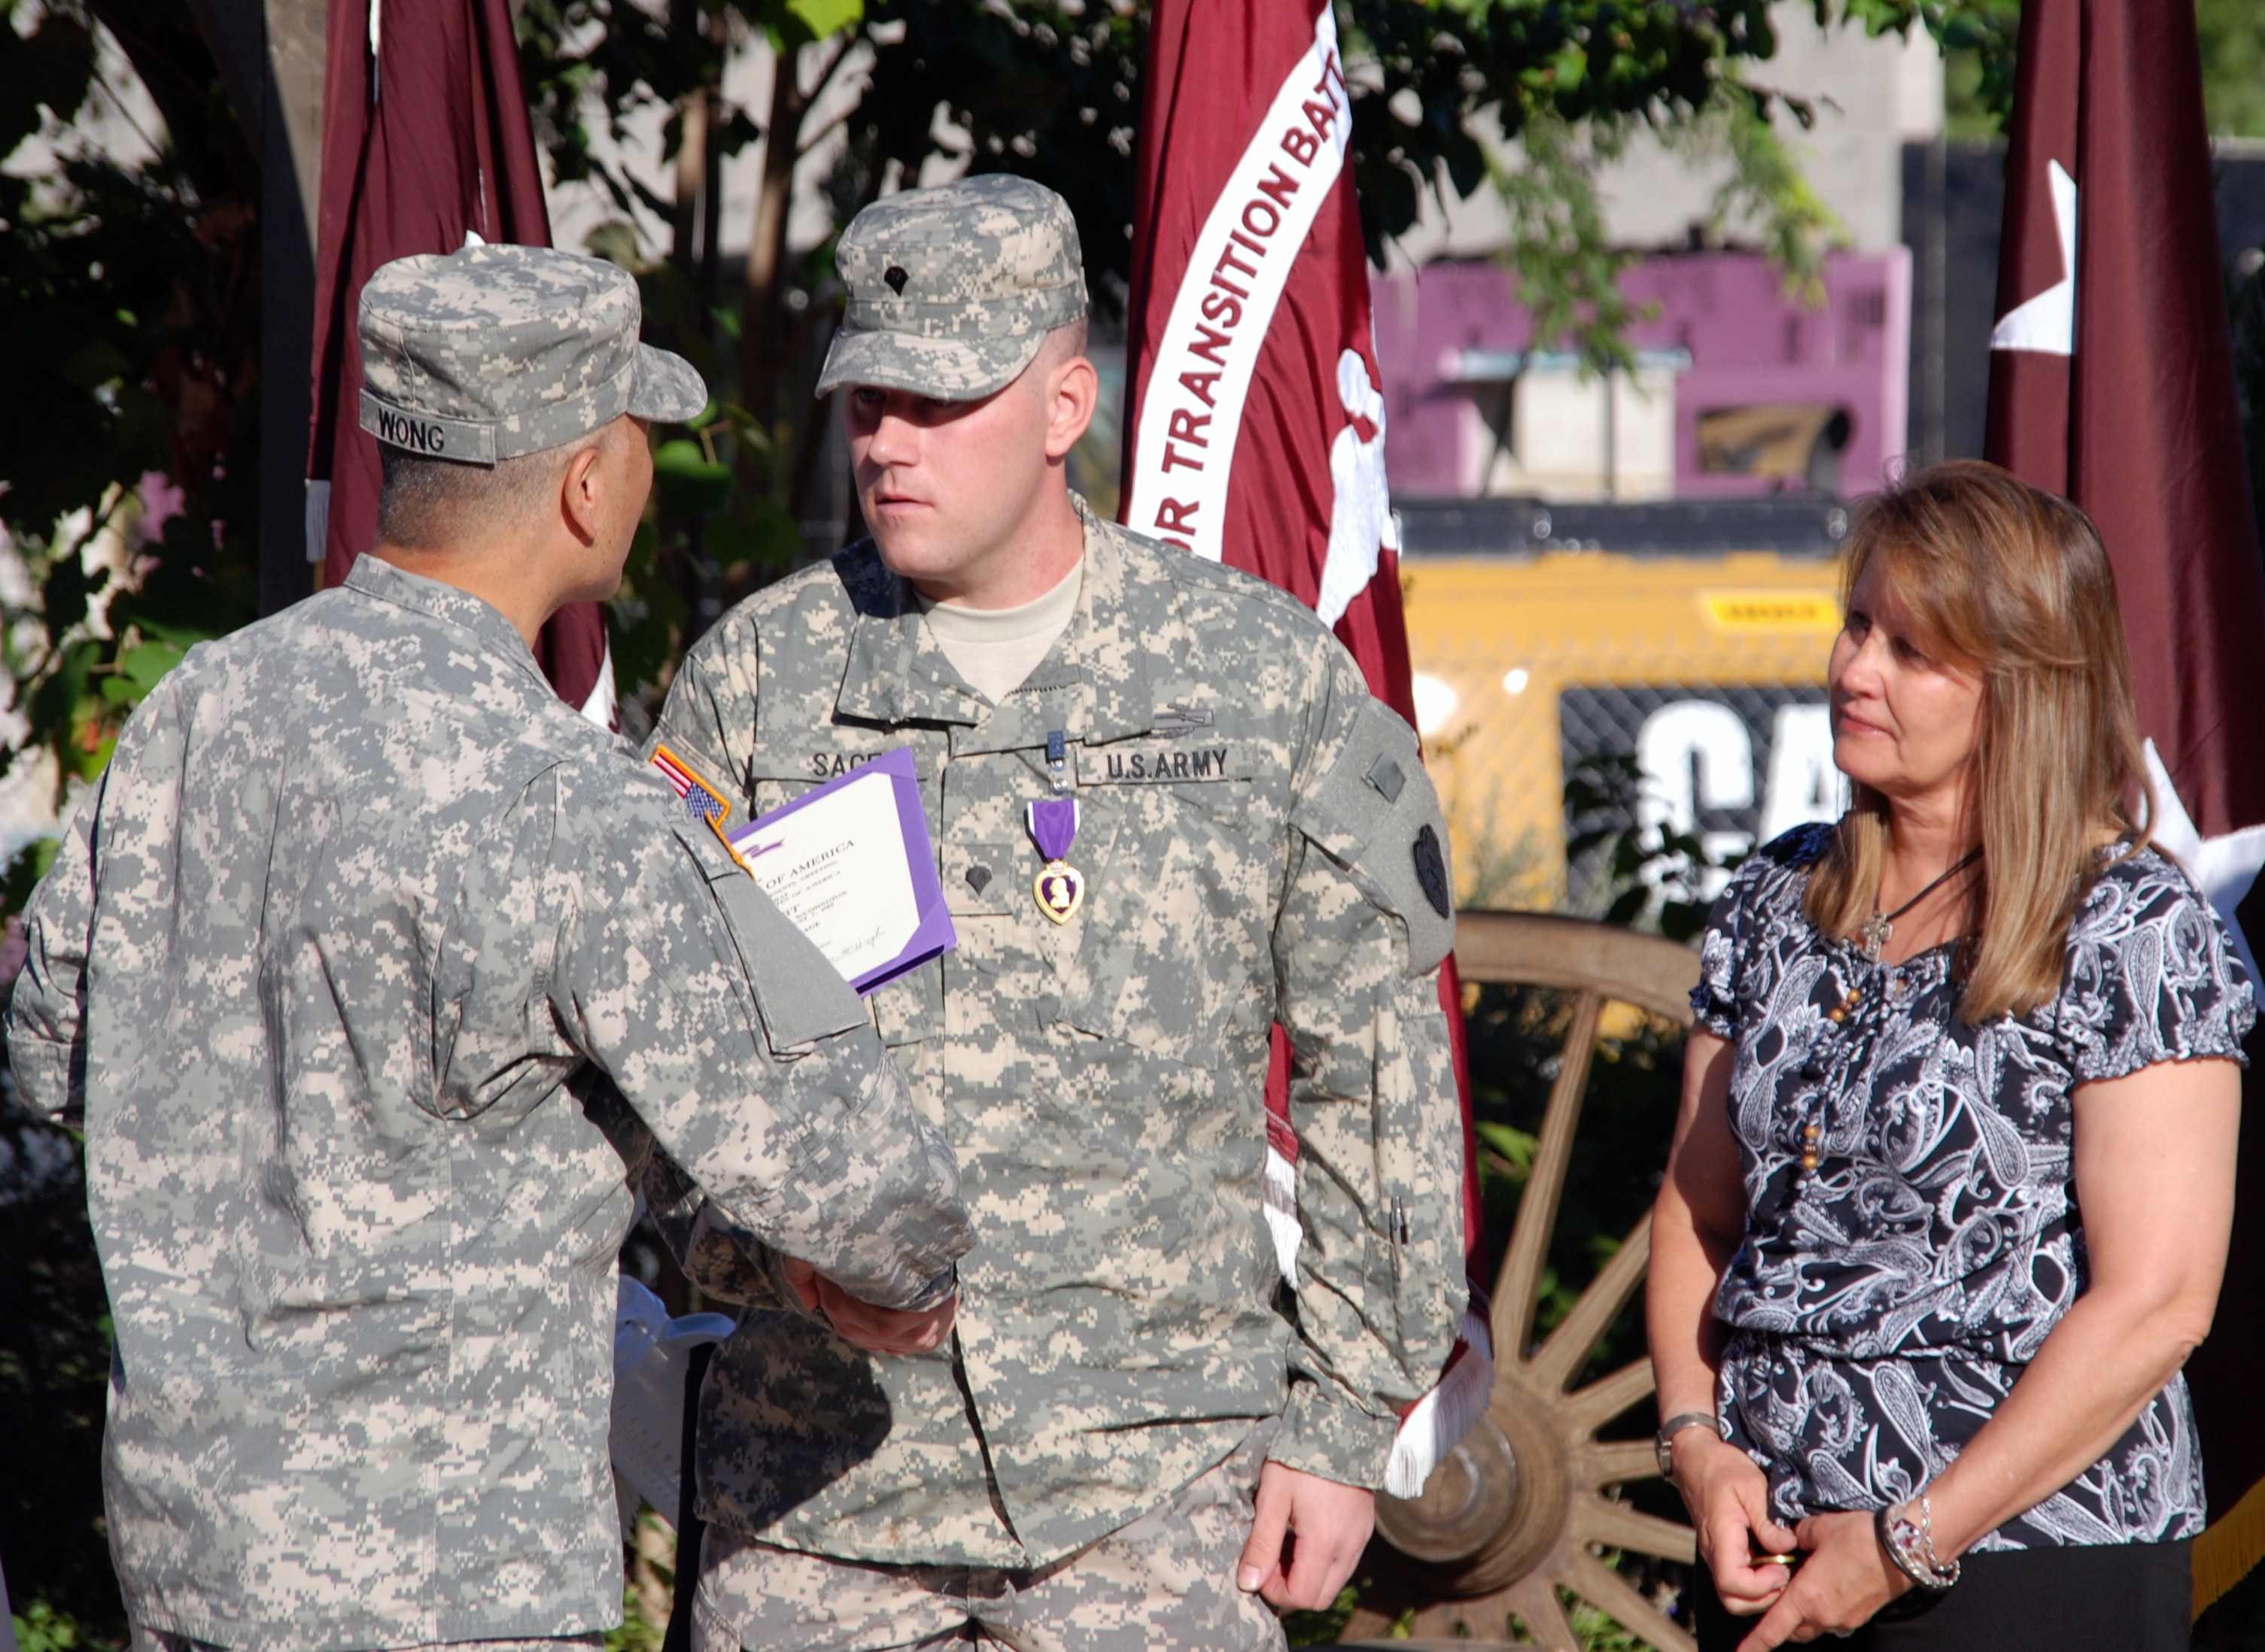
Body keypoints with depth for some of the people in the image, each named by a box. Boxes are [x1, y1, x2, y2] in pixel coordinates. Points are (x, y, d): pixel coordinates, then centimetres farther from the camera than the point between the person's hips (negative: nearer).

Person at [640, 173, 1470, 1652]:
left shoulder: (1271, 680, 3)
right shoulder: (757, 676, 6)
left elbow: (1379, 1075, 6)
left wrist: (1347, 1420, 2)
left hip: (1155, 1488, -2)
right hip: (811, 1483, 2)